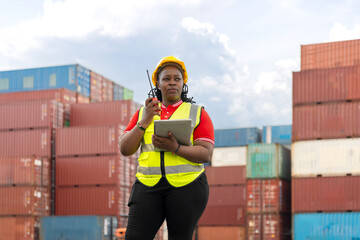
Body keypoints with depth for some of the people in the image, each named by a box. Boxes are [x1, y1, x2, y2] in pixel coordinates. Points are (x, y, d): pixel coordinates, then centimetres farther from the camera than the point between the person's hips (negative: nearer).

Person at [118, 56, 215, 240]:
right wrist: (145, 121, -5)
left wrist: (175, 148, -18)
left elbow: (206, 154, -3)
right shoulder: (143, 113, 15)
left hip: (186, 185, -2)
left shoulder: (198, 114, 8)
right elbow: (125, 149, 7)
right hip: (148, 186, 2)